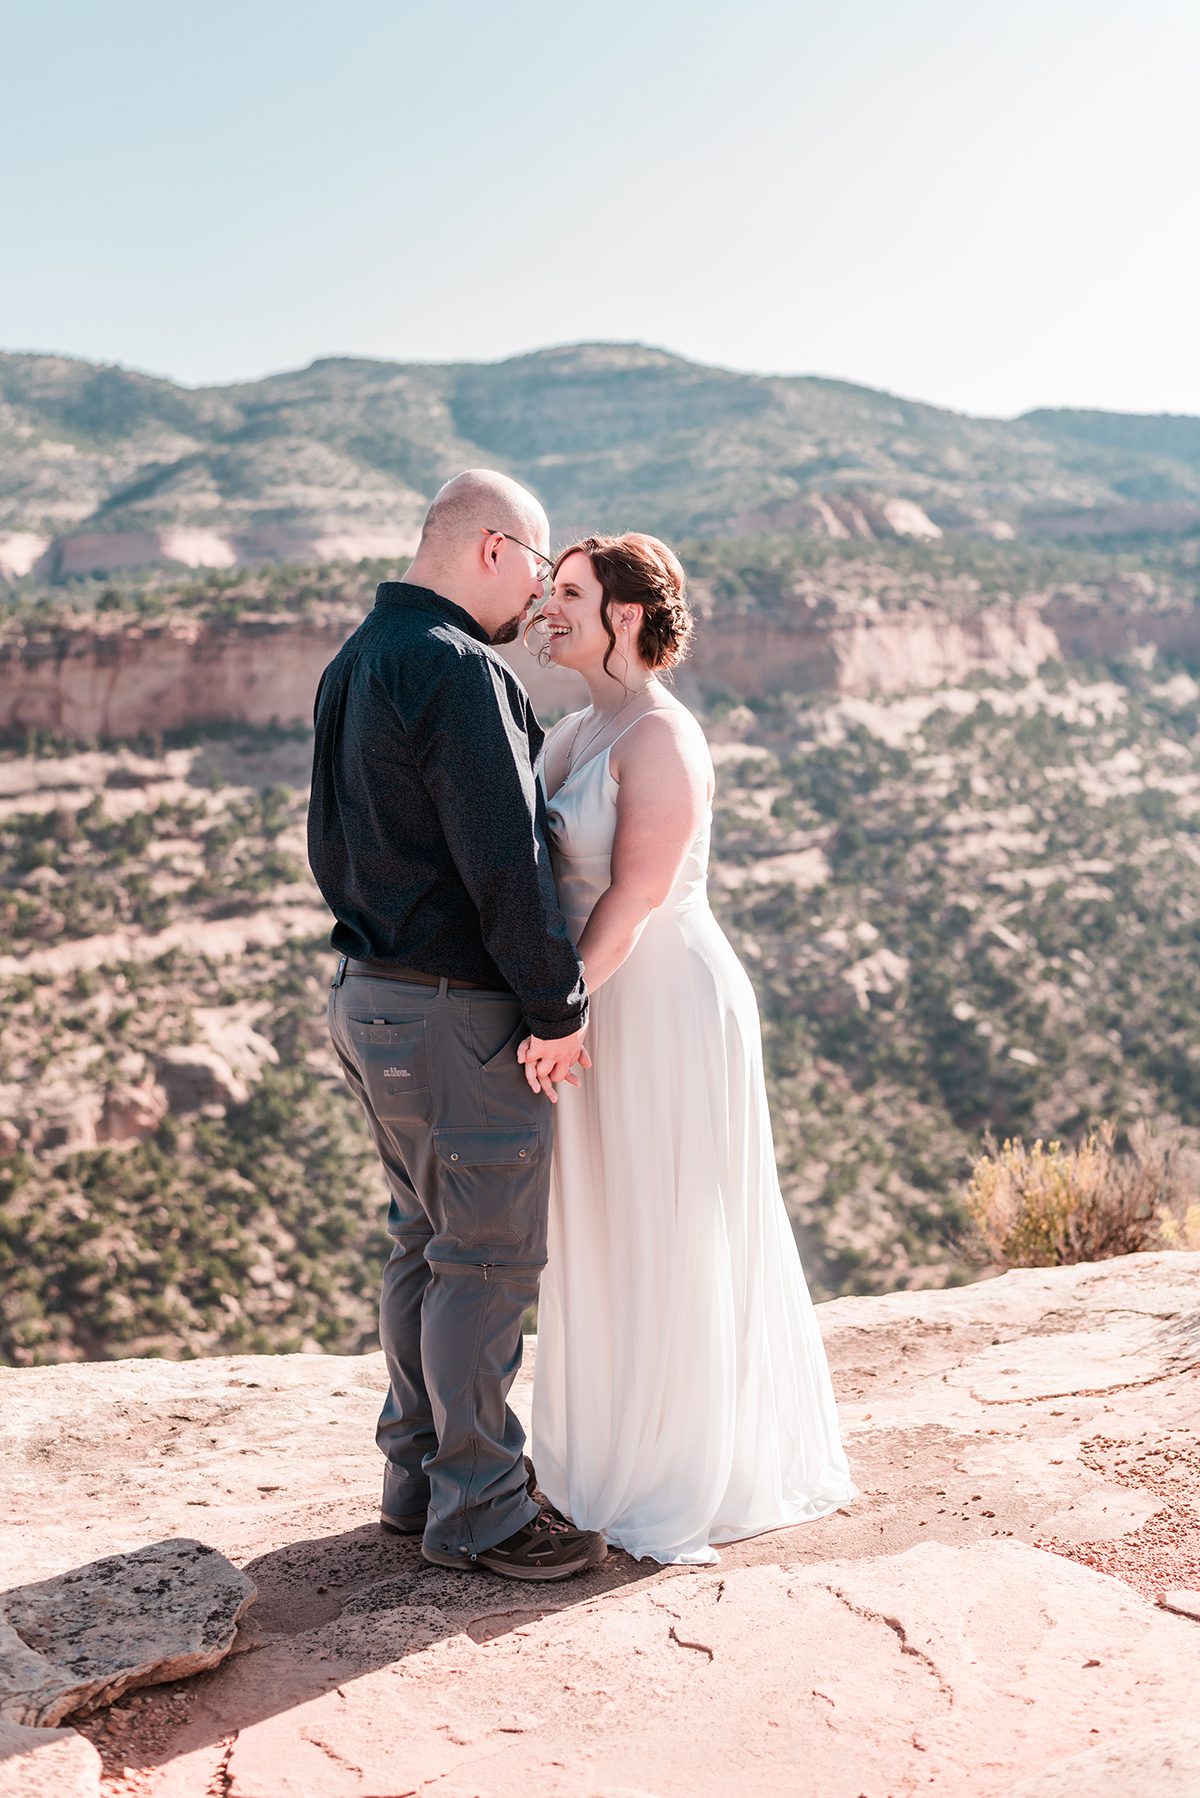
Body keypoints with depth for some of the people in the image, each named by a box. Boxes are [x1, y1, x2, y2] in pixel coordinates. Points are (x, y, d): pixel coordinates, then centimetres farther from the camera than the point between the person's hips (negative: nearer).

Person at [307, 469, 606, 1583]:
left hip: (368, 991, 10)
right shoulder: (456, 669, -18)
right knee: (490, 1257, 1)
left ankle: (418, 1472, 29)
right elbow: (503, 859, -21)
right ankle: (476, 1509, 12)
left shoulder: (354, 664, 13)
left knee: (426, 1241, 18)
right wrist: (558, 1006, -14)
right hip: (456, 1013, -10)